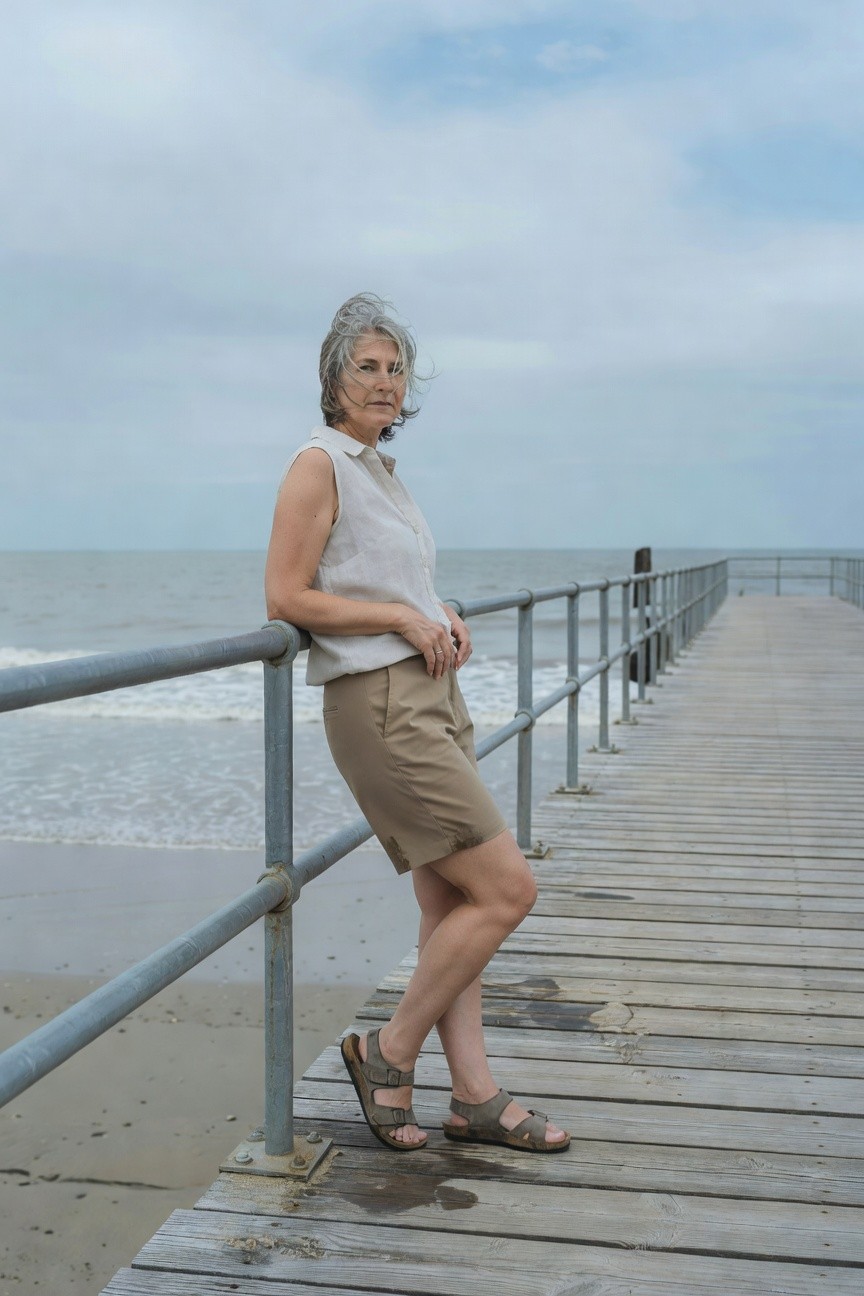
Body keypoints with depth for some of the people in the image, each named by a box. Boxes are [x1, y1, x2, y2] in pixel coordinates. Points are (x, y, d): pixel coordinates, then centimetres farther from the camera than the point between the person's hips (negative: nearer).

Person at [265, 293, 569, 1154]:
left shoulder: (378, 468, 17)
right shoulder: (319, 463, -9)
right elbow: (286, 598, -14)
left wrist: (443, 617, 8)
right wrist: (403, 616, -15)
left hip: (431, 696, 9)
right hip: (379, 705, -9)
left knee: (450, 903, 9)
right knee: (507, 889, -8)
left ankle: (475, 1096, 16)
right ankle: (388, 1054, 6)